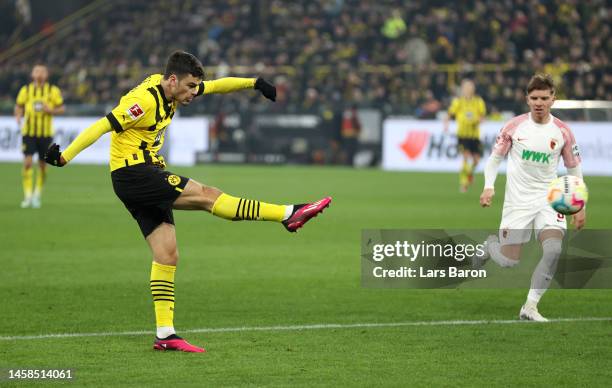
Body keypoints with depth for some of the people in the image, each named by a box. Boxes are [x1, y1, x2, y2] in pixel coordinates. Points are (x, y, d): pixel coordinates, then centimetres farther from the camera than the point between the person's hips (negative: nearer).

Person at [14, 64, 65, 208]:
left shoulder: (53, 91, 0)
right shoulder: (25, 90, 2)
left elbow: (61, 108, 4)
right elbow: (19, 107, 10)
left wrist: (51, 110, -16)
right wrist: (18, 116, -12)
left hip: (46, 133, 0)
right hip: (28, 132, 0)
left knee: (43, 165, 6)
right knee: (27, 162, -13)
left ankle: (37, 194, 24)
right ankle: (28, 196, -9)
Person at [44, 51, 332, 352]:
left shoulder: (170, 91, 9)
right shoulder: (144, 100, -19)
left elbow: (216, 86, 20)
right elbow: (103, 126, -22)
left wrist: (253, 83, 14)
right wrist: (64, 157, -25)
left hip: (149, 174, 10)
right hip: (132, 173, -10)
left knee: (167, 255, 3)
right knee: (206, 195, -14)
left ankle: (165, 335, 2)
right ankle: (288, 215, -13)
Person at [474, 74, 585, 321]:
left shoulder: (562, 132, -3)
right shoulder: (515, 126, -5)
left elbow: (574, 169, 8)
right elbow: (495, 157, 6)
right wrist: (489, 187, -10)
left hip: (549, 199, 1)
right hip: (517, 200, -1)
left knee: (553, 249, -23)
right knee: (510, 262, -3)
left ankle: (530, 307, -12)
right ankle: (490, 245, 34)